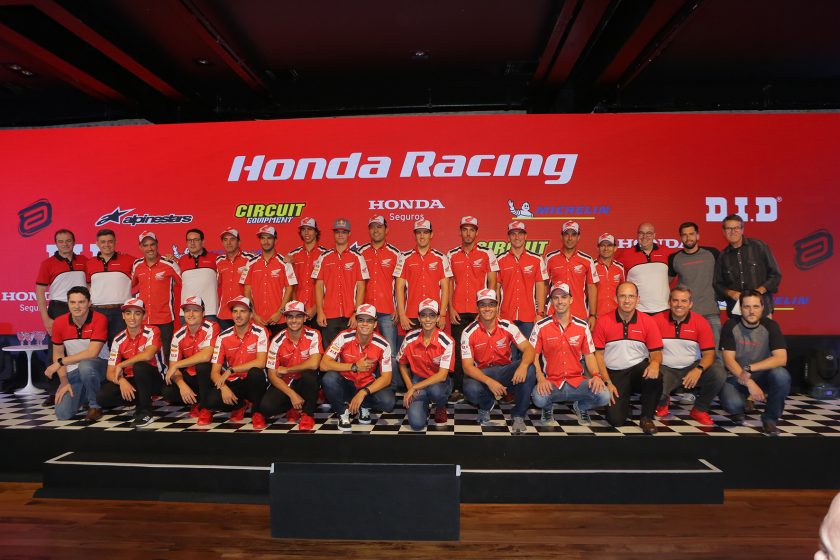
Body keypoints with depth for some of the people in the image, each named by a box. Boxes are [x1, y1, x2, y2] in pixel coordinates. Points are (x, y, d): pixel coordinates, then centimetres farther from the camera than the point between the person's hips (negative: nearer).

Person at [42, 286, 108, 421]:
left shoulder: (99, 319, -17)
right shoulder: (59, 322, -3)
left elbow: (92, 353, -22)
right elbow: (58, 353, 5)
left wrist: (60, 362, -18)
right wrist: (64, 381, -4)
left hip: (98, 365, -4)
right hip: (73, 371, 4)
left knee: (85, 366, -39)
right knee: (62, 413, -12)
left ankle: (95, 405, -13)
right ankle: (85, 394, 24)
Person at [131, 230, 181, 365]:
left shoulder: (169, 264, -7)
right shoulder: (136, 265, 6)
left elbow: (181, 284, 4)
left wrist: (176, 303, 5)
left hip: (165, 319, -4)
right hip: (142, 319, 4)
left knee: (166, 354, 1)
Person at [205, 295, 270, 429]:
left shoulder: (260, 332, -11)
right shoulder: (223, 337, -3)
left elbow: (260, 362, -23)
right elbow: (215, 371, -5)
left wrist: (230, 370, -22)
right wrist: (223, 387, -25)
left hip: (252, 383, -2)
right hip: (232, 383, 3)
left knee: (256, 372, -36)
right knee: (211, 400, -27)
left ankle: (257, 411, -9)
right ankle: (240, 405, 8)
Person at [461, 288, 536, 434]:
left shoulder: (507, 326, -7)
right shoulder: (469, 333, -12)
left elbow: (528, 349, -13)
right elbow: (467, 366, -15)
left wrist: (523, 365, -38)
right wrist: (488, 381, -32)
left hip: (505, 371, 1)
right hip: (481, 373, -1)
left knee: (529, 370, -28)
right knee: (471, 390, -34)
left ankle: (518, 415, -10)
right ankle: (487, 405, 6)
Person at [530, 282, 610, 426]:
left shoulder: (582, 326, 5)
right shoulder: (541, 326, -2)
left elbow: (589, 355, 8)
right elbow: (534, 355, -2)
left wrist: (595, 375, -11)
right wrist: (540, 379, -19)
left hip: (577, 381, 2)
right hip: (551, 383, -2)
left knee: (604, 396, -25)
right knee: (539, 398, -35)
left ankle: (581, 407, 12)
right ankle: (548, 408, 7)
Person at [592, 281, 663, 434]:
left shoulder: (648, 321, -1)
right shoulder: (603, 321, -5)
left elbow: (656, 353, 1)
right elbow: (598, 354, -2)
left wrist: (654, 363, -24)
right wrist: (607, 382, -10)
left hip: (639, 368, 1)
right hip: (614, 373, -1)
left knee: (654, 376, -35)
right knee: (616, 419, -17)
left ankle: (647, 417, -8)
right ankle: (622, 401, 22)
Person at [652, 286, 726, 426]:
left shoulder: (701, 322, -3)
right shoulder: (657, 320, -6)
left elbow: (709, 353, -7)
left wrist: (699, 369, -27)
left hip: (692, 368, 2)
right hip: (666, 369, -1)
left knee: (719, 373, -26)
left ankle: (700, 409, 3)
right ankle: (663, 402, 11)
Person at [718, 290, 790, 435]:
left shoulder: (771, 326, -8)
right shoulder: (731, 326, -10)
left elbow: (781, 359, -19)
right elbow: (729, 360, -13)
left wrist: (749, 368, -27)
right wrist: (749, 383, -24)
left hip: (763, 375, 2)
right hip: (737, 376, -1)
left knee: (781, 375, -32)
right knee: (731, 403, -32)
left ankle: (770, 417, -6)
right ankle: (738, 410, 11)